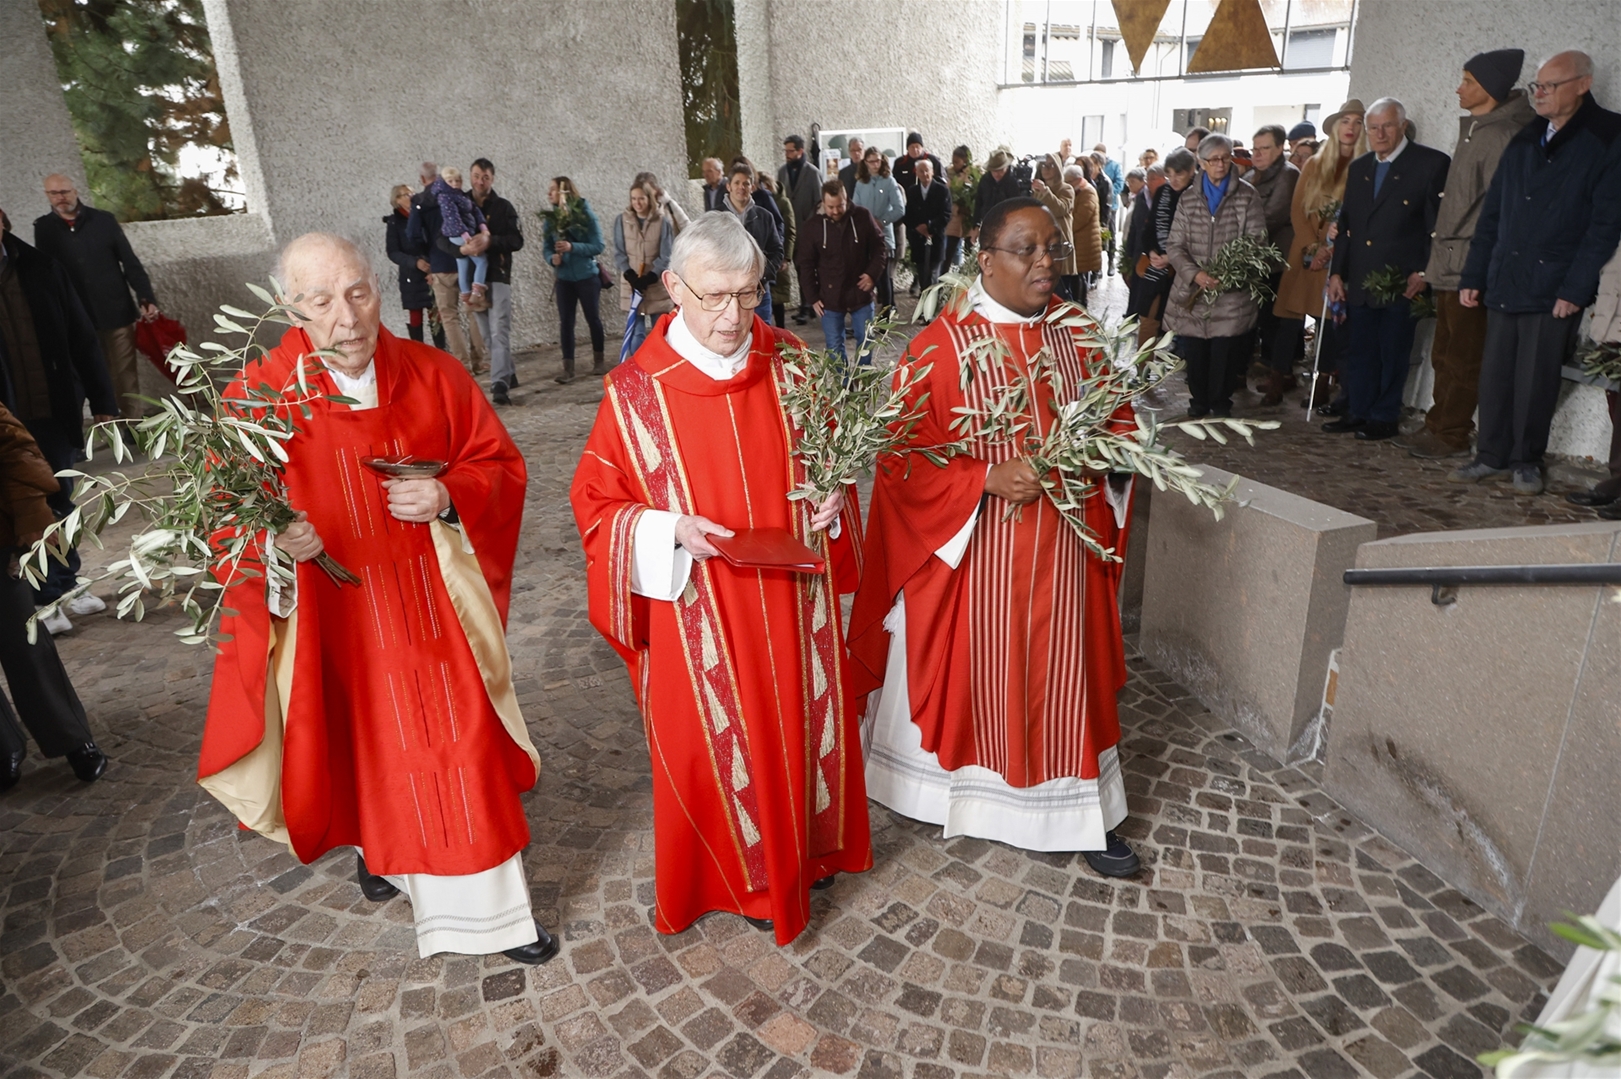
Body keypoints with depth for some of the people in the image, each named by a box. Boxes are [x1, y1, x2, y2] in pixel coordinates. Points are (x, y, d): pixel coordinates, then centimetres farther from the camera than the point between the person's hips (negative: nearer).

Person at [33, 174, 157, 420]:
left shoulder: (103, 220, 2)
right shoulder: (44, 228, 5)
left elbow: (130, 262, 1)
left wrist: (146, 298, -9)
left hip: (117, 312, -1)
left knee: (126, 376, 2)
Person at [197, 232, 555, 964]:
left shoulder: (433, 376, -6)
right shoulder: (260, 396, -11)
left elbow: (500, 465, 0)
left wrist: (447, 497, -19)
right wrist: (272, 540, -27)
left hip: (433, 608, 1)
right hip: (331, 619, -1)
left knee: (458, 751, 7)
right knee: (360, 745, 18)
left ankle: (489, 912, 24)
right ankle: (376, 843, 50)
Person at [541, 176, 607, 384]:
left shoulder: (586, 214, -9)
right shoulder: (550, 218, 2)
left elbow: (598, 246, -12)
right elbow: (546, 248, 5)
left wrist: (572, 247, -23)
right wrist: (552, 258, -18)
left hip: (587, 276, -3)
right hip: (564, 278, 3)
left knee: (593, 318, 9)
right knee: (565, 322, -2)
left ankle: (599, 360, 27)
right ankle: (568, 368, -1)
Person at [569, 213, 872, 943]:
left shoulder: (791, 364, -4)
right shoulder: (637, 391, -13)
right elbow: (597, 503, -6)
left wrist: (830, 500, -11)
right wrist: (671, 530, -23)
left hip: (793, 600, 3)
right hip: (699, 614, -3)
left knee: (802, 718, 18)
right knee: (717, 738, 13)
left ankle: (806, 848, 46)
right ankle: (740, 874, 39)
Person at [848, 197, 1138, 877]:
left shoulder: (1075, 336, 3)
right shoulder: (942, 346, -12)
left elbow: (1115, 420, 13)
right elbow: (903, 455, -13)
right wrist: (988, 477, -23)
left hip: (1059, 552, 4)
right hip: (970, 552, -4)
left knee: (1060, 675, 13)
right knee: (968, 673, 12)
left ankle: (1079, 811, 29)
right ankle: (949, 787, 37)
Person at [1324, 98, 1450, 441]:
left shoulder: (1432, 164, -3)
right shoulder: (1358, 168, 14)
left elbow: (1439, 225, -5)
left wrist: (1423, 272, -12)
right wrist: (1336, 272, 9)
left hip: (1402, 282, -5)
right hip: (1358, 281, 5)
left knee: (1393, 355, 2)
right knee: (1358, 352, 9)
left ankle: (1384, 418, 11)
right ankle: (1357, 413, 19)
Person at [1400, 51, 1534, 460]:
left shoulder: (1502, 135, -12)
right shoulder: (1473, 130, 18)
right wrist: (1440, 254, 14)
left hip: (1470, 268, -10)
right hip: (1450, 267, 10)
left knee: (1462, 358, -3)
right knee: (1444, 354, 13)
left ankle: (1453, 436, 3)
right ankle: (1438, 427, 21)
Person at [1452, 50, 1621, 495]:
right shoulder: (1524, 140, 14)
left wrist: (1576, 289, -15)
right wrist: (1473, 275, 8)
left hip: (1553, 289, -5)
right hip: (1504, 285, 5)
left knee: (1536, 381, 0)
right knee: (1495, 375, 7)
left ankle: (1527, 461, 13)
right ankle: (1493, 457, 17)